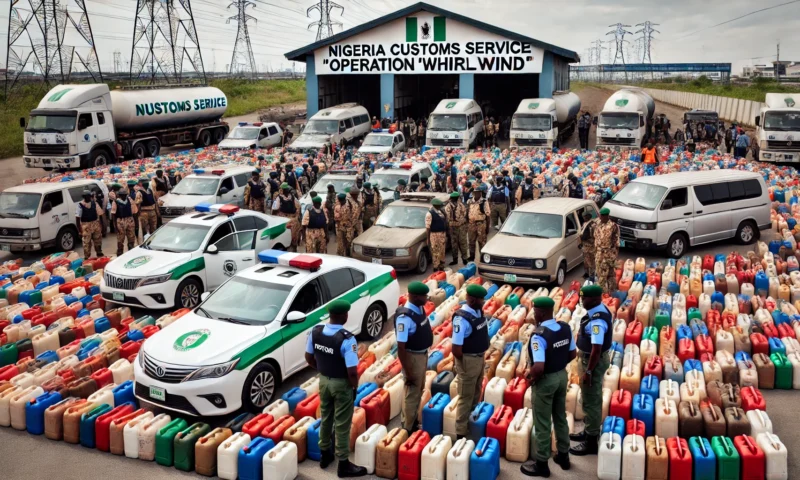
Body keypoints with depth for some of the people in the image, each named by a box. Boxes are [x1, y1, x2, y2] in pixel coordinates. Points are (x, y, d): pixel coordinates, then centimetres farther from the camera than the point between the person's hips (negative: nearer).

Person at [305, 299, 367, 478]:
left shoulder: (315, 331, -10)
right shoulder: (347, 339, -29)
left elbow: (309, 358, 4)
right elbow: (352, 371, -27)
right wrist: (355, 387, -8)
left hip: (323, 381, 6)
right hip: (341, 384, -6)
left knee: (325, 418, 23)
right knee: (342, 424, 8)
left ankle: (325, 455, 40)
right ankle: (343, 465, 22)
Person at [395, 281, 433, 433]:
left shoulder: (420, 308, -2)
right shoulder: (405, 317, -29)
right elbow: (401, 347, -27)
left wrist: (425, 355, 18)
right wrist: (408, 371, -24)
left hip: (423, 354, 9)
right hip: (413, 357, -9)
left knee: (419, 391, 23)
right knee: (412, 394, 6)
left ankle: (412, 421, 41)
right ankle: (408, 429, 23)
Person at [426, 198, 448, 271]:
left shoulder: (441, 212, 11)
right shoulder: (430, 213, -11)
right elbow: (428, 227, -13)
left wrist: (446, 235, 15)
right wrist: (428, 238, -15)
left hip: (443, 234, 7)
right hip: (434, 235, -7)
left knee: (442, 252, 14)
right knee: (436, 252, -4)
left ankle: (441, 267, 26)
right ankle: (436, 268, 5)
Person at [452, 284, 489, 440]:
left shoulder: (479, 312, -1)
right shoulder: (462, 318, -26)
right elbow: (456, 349, -26)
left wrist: (481, 356, 11)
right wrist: (466, 363, -11)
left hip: (480, 358, 8)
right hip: (468, 361, -8)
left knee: (476, 395, 23)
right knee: (466, 397, 4)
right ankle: (461, 432, 17)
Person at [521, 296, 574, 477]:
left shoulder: (539, 335, -28)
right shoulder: (565, 328, -4)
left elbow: (539, 367, -33)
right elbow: (572, 354, 7)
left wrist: (532, 378, -14)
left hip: (545, 381, -8)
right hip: (562, 376, 8)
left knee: (542, 423, 7)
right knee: (560, 417, 23)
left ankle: (541, 463, 19)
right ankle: (563, 455, 37)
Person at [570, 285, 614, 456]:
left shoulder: (597, 320, -30)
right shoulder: (600, 310, 3)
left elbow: (596, 349, -29)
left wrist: (588, 371, -23)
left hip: (594, 361, -10)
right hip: (590, 358, 10)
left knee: (591, 401, 2)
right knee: (589, 398, 22)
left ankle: (591, 442, 14)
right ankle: (589, 431, 38)